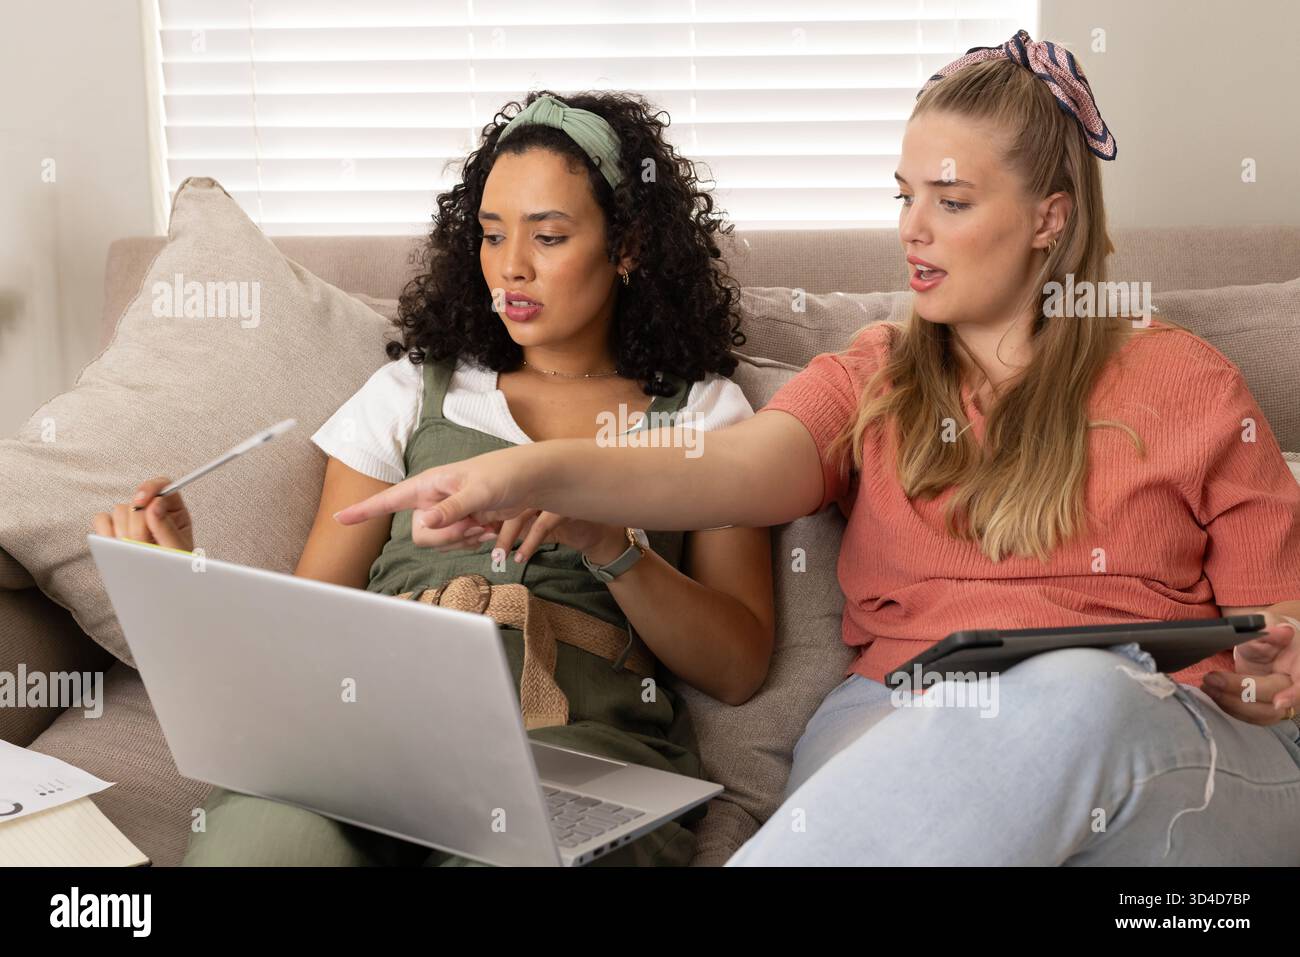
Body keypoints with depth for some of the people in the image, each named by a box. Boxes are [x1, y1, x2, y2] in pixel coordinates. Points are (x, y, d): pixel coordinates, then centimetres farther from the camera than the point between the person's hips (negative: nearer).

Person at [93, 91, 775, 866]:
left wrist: (608, 543, -10)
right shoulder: (414, 391, 22)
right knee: (262, 833, -33)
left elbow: (738, 669, 6)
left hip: (579, 739, -1)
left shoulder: (702, 408, 17)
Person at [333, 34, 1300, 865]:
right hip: (899, 724, 0)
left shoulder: (1186, 384, 13)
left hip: (1171, 751, 1)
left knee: (1076, 694, -38)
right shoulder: (871, 378, 16)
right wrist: (540, 471, -23)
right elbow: (740, 468, -6)